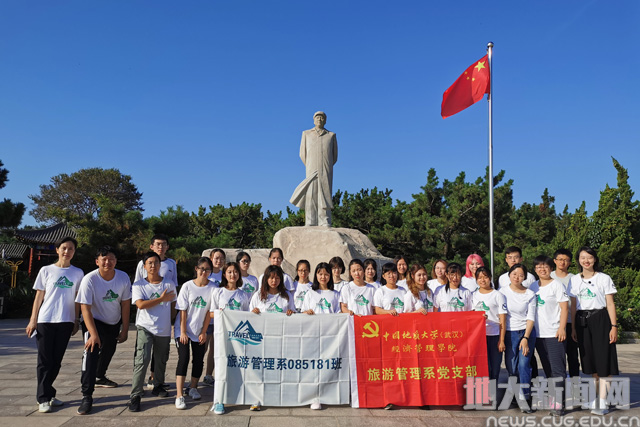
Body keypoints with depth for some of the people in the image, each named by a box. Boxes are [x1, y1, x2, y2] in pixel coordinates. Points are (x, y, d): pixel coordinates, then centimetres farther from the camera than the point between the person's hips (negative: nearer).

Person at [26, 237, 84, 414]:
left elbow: (77, 299, 9)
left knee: (56, 361, 8)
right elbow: (39, 296, 4)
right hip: (45, 321, -2)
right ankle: (43, 398, 6)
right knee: (45, 361, -1)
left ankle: (47, 393, 22)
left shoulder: (78, 273, 6)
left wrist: (76, 321, 7)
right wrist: (33, 320, 0)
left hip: (66, 322, 2)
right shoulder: (46, 271, 2)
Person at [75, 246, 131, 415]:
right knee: (91, 352, -24)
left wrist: (124, 330, -8)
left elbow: (125, 304, -10)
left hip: (114, 322, 5)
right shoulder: (89, 279, -27)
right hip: (94, 321, -4)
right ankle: (87, 396, -21)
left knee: (108, 351, 23)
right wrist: (93, 334, -32)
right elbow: (85, 308, -26)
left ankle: (100, 377, 52)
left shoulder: (123, 278, -17)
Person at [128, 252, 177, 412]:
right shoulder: (138, 285, -3)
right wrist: (162, 299, -14)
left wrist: (167, 319, 4)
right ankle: (135, 395, -8)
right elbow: (141, 304, -17)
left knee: (161, 360, 15)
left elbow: (173, 305, 13)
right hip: (145, 328, -3)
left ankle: (158, 386, 36)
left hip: (164, 329, 3)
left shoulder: (169, 284, 4)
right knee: (142, 359, -15)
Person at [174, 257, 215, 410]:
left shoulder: (213, 288, -7)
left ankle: (192, 388, 28)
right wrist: (183, 332, -11)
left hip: (200, 331, 2)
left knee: (199, 360, 6)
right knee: (183, 359, -11)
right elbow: (182, 310, -8)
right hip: (183, 330, -2)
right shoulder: (187, 286, -8)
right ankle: (179, 395, -9)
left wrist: (204, 332, -3)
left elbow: (209, 312, -4)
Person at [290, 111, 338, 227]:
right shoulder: (306, 134, 13)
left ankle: (325, 224, -9)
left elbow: (334, 156, 14)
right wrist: (310, 169, 10)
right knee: (311, 196, -10)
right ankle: (310, 224, -12)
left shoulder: (331, 135, 13)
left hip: (326, 172, 0)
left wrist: (325, 169, 12)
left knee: (325, 196, -7)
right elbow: (303, 154, 12)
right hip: (312, 170, 0)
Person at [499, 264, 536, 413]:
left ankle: (524, 398, -1)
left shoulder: (530, 294, 1)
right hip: (509, 333, 1)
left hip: (527, 332, -1)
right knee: (511, 367, -1)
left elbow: (531, 318, -1)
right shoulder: (502, 291, 2)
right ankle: (519, 393, 20)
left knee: (524, 364, -10)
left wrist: (525, 338, -10)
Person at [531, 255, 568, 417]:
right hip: (538, 333, 6)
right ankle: (552, 398, 21)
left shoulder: (557, 285, -2)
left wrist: (562, 328, -16)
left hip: (554, 333, -6)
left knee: (557, 368, -6)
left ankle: (558, 404, -4)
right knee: (547, 369, 12)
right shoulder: (533, 286, 13)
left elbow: (564, 307, -7)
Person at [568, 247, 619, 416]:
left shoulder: (604, 278, -1)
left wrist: (614, 326, -9)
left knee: (603, 360, -5)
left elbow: (610, 304, -2)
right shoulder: (574, 280, 8)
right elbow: (573, 305, 10)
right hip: (582, 321, 4)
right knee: (590, 361, 9)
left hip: (600, 320, -3)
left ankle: (602, 403, -3)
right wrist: (573, 328, 7)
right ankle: (595, 398, 21)